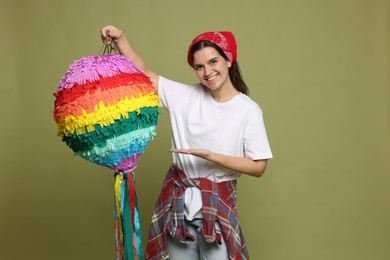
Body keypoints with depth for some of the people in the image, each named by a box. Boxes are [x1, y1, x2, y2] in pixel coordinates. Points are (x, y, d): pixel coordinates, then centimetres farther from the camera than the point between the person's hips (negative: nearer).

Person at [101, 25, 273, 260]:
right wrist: (120, 38, -11)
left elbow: (259, 167, -9)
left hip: (218, 203, -2)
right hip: (178, 198, 3)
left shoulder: (248, 110, -9)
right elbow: (144, 73, 2)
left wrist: (209, 156, -17)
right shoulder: (186, 96, 0)